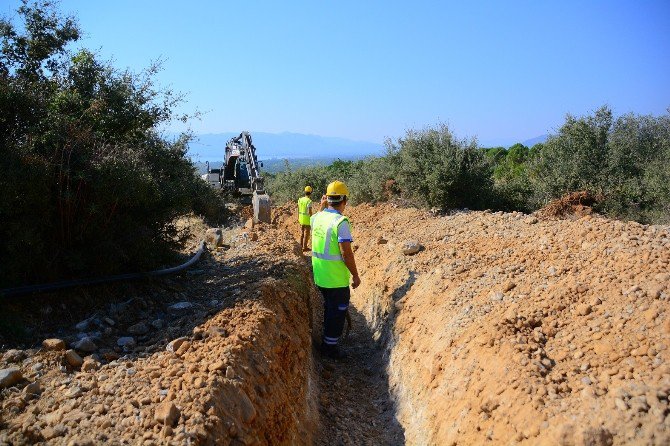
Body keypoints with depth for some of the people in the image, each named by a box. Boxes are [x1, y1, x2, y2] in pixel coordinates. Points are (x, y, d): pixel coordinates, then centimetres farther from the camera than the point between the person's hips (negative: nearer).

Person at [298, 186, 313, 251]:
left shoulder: (300, 199, 3)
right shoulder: (309, 201, -19)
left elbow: (298, 209, 9)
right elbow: (310, 211, -20)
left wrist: (298, 218, 18)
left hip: (301, 218, 7)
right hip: (307, 218, -7)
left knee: (302, 232, 18)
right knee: (306, 233, 2)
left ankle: (301, 246, 26)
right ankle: (304, 247, 6)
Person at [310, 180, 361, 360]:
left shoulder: (316, 217, 0)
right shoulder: (341, 222, -22)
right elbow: (346, 253, -23)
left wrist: (322, 207, 17)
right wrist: (355, 275, -12)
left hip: (320, 276, 7)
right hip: (337, 278, -7)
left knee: (329, 307, 25)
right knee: (338, 311, 10)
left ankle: (327, 340, 41)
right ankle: (330, 347, 20)